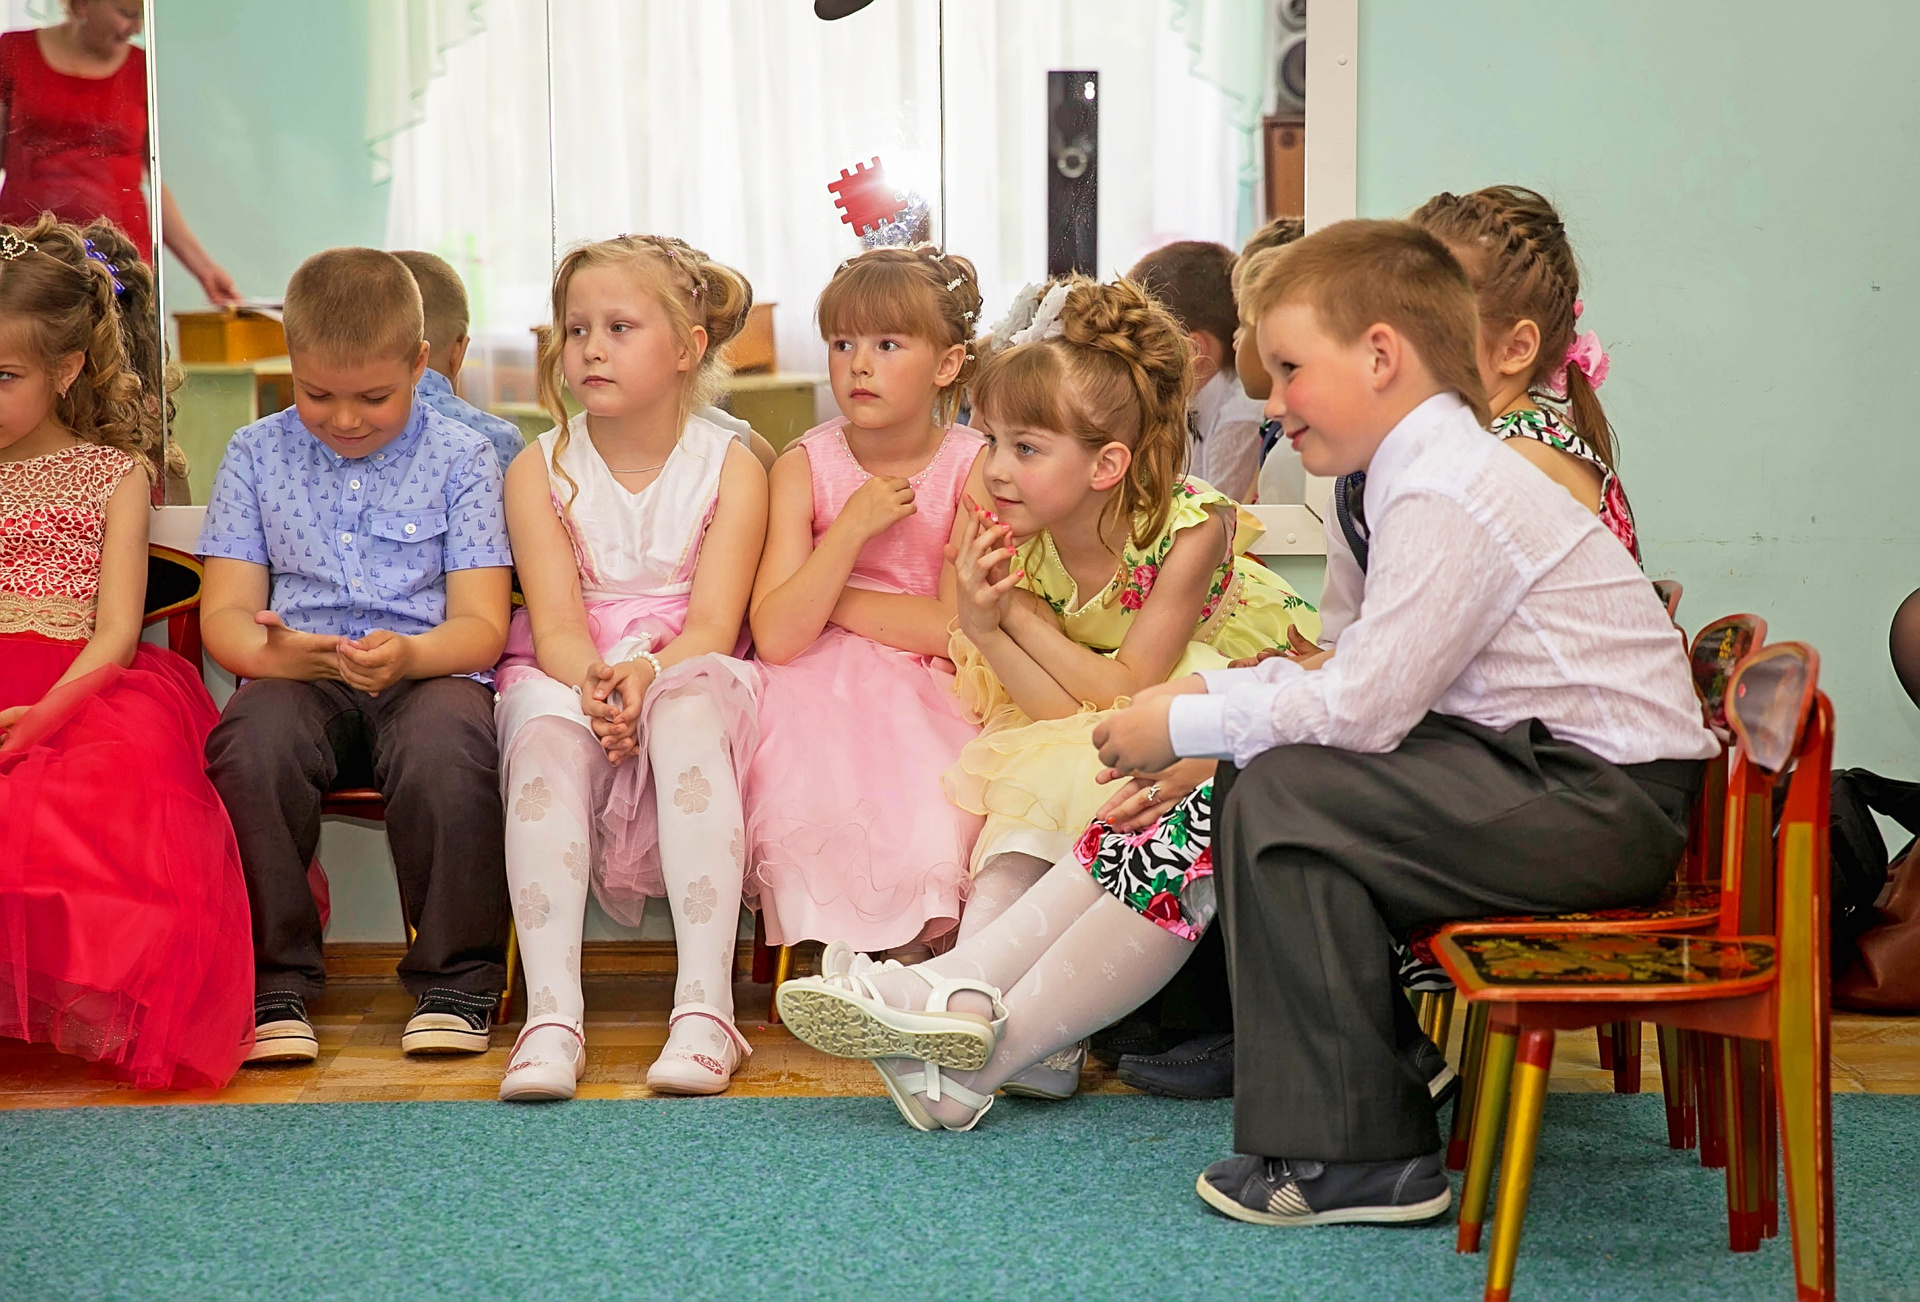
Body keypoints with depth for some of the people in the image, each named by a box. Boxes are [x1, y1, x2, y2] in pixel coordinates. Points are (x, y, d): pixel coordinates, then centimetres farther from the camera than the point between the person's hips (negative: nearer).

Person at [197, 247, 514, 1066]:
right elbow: (225, 612, 6)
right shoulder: (256, 455, 12)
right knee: (251, 742, -34)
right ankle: (274, 982, -16)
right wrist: (269, 652, -19)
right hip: (296, 681, 1)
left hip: (428, 676, -1)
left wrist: (410, 653, -24)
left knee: (448, 743, -36)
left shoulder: (460, 458, 7)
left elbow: (481, 624, 0)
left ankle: (455, 980, -15)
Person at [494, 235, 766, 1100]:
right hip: (566, 678, 1)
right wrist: (595, 682, -31)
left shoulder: (731, 467, 0)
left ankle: (705, 1008, -42)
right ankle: (551, 1015, -43)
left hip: (684, 678, -1)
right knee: (547, 733, -35)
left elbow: (711, 625, -10)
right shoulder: (538, 471, 3)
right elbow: (555, 625, -8)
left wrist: (647, 675, -32)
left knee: (689, 709, -37)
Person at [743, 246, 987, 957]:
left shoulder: (974, 466, -2)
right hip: (818, 691, 0)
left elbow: (956, 630, -10)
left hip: (929, 698, 0)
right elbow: (775, 636, -10)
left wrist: (827, 599, -5)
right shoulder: (803, 468, 0)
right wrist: (851, 528, -16)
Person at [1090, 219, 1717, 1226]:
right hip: (1551, 770, 11)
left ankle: (1352, 1155, -13)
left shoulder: (1445, 500, -19)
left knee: (1282, 797, -18)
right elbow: (1363, 680, 15)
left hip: (1602, 802, -11)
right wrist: (1209, 693, 5)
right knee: (1266, 766, 10)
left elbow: (1359, 707, -22)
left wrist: (1187, 725, -10)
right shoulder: (1430, 475, 14)